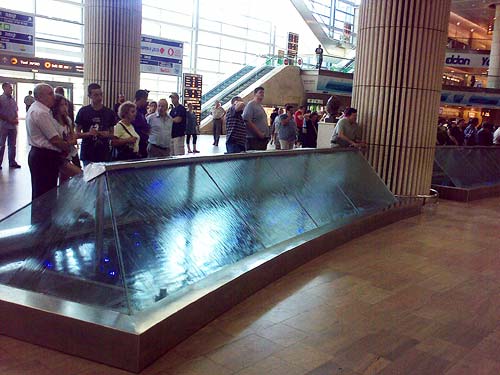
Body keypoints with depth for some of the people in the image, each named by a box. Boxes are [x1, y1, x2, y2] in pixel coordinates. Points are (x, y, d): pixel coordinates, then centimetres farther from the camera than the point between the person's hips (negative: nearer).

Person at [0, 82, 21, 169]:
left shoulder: (13, 99, 8)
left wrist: (16, 119, -3)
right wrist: (9, 120, -15)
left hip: (13, 125, 5)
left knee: (12, 145, 10)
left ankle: (12, 162, 18)